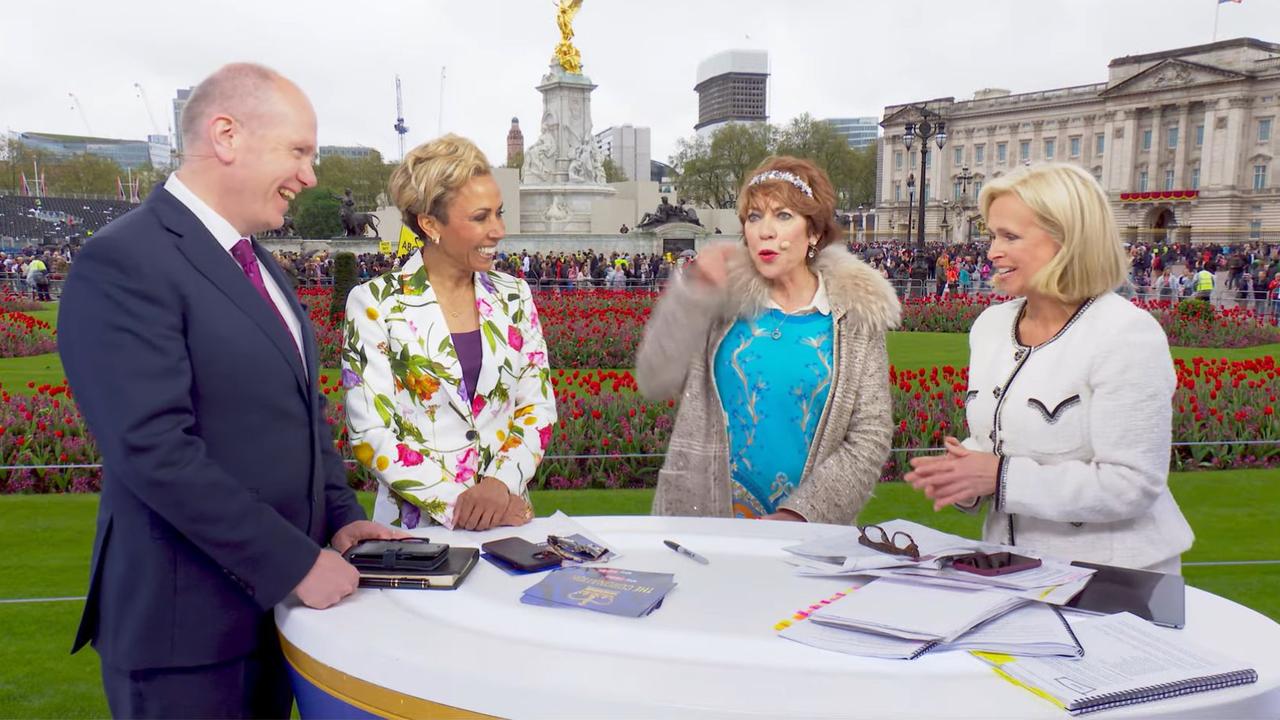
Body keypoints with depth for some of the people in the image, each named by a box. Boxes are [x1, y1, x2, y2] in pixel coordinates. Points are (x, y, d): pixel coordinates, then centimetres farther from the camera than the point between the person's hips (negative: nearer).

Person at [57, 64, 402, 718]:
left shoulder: (256, 262, 11)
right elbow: (156, 449, -24)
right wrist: (295, 563, -20)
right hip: (188, 621, -8)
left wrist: (340, 516, 2)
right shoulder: (123, 262, -17)